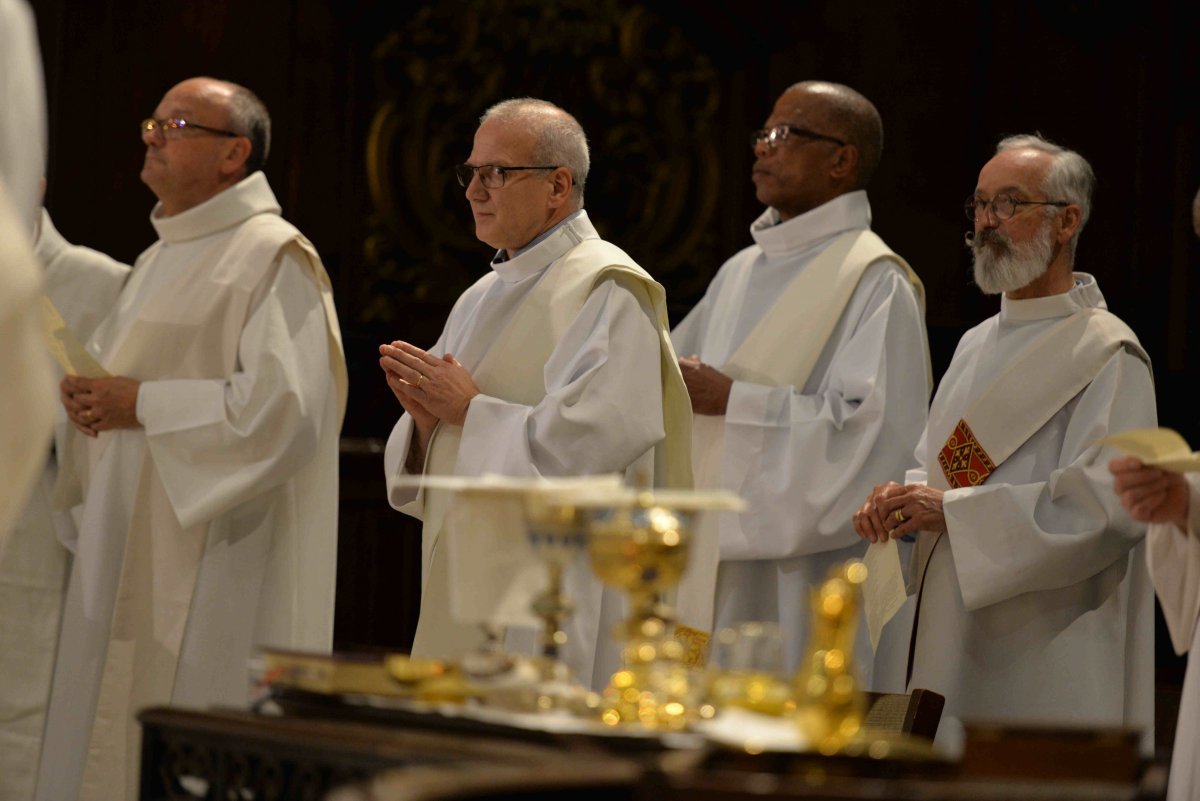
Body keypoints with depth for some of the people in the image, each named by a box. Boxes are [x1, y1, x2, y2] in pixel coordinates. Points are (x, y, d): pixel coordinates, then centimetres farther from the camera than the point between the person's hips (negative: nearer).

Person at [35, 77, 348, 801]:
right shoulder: (162, 260, 19)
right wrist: (89, 398, 3)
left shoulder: (274, 259, -10)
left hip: (211, 571, -9)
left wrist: (143, 405, -17)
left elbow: (284, 408, -21)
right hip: (130, 559, 9)